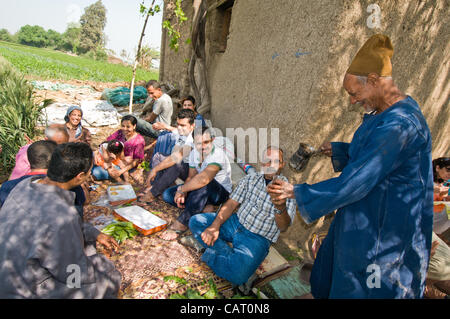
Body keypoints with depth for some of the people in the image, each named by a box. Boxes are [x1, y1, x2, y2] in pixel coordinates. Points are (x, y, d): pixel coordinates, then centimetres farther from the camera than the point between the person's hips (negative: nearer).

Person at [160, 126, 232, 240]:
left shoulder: (218, 154, -28)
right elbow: (191, 177, -1)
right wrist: (183, 193, -21)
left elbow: (203, 179, -42)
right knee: (167, 194, -8)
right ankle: (204, 208, -14)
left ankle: (181, 224, -30)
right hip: (201, 192, 7)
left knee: (203, 184, -41)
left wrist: (181, 189, -29)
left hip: (221, 192, -7)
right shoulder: (193, 153, -4)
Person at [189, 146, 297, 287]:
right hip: (235, 222, 5)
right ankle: (228, 255, -15)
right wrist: (215, 226, -14)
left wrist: (281, 207, -42)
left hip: (257, 238, -5)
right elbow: (231, 204, 3)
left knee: (238, 274, -31)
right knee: (195, 221, -11)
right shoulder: (250, 179, 7)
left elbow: (283, 227, -18)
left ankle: (212, 254, -3)